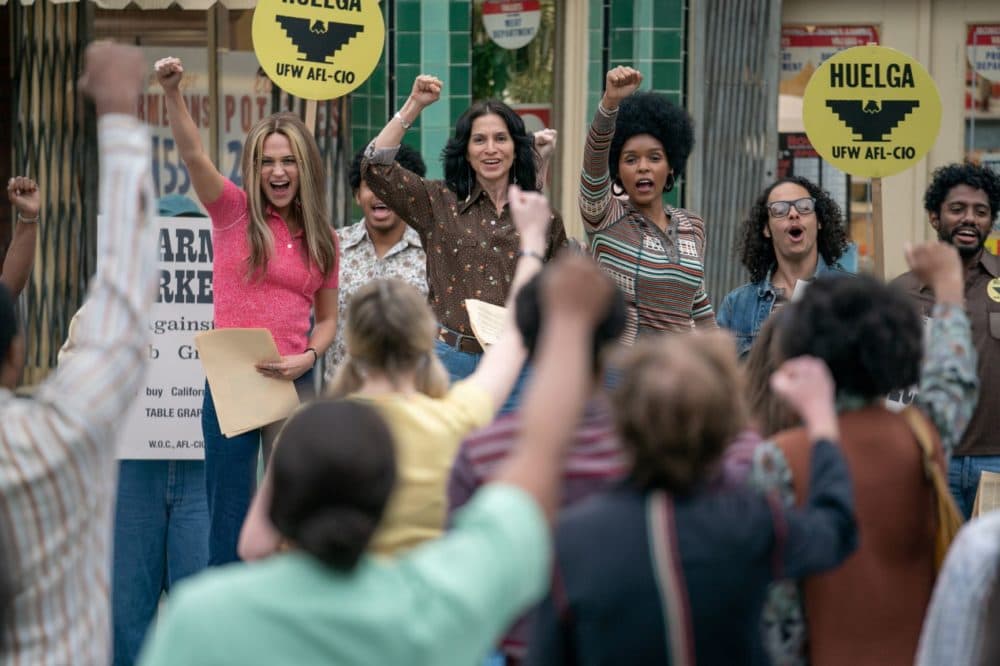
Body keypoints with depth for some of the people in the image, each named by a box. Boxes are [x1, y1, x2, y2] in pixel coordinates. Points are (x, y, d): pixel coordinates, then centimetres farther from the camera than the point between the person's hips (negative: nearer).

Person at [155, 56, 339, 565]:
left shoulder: (322, 238, 8)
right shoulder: (235, 212, 0)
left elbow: (327, 319, 13)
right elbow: (193, 155, -17)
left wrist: (309, 356, -8)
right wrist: (172, 93, -32)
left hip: (295, 381, 2)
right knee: (229, 507, 3)